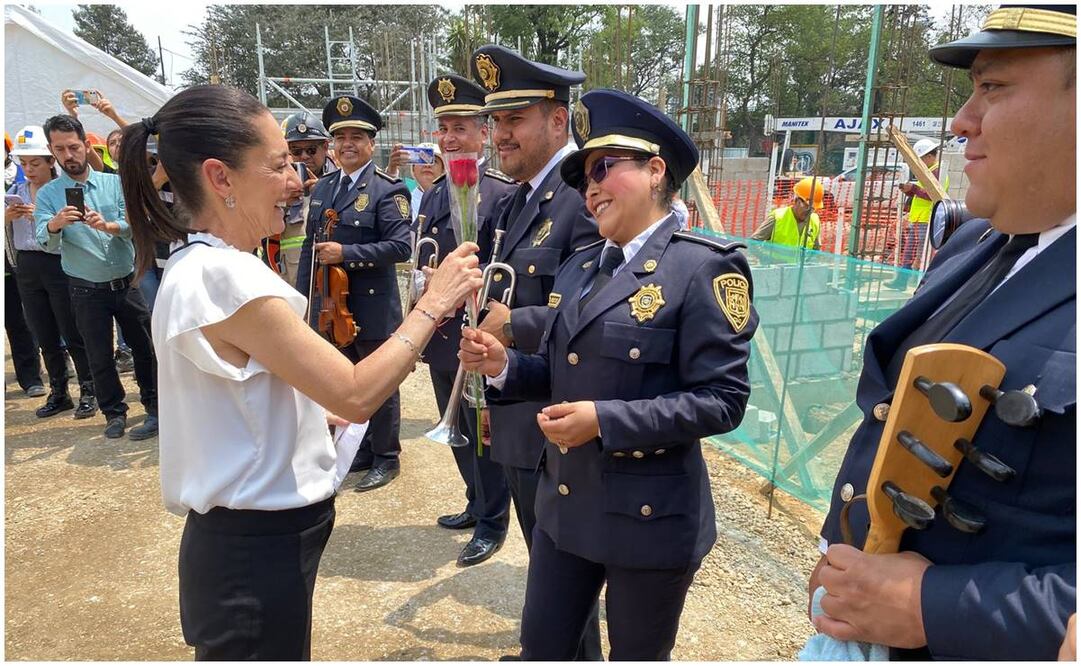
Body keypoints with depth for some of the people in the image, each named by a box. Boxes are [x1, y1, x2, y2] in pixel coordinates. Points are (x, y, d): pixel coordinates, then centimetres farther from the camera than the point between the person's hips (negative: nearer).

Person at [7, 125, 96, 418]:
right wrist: (7, 216, -14)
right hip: (27, 267, 6)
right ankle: (58, 393, 23)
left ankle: (89, 392, 11)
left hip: (59, 265, -6)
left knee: (73, 335, 0)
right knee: (45, 338, 13)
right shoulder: (16, 191, 10)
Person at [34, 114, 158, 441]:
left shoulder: (115, 183, 1)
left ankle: (155, 408, 24)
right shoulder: (48, 194, 0)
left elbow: (133, 225, -10)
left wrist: (107, 225, -31)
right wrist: (54, 225, -34)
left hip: (127, 282, 0)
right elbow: (46, 243, -12)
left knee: (144, 347, 8)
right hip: (87, 291, 0)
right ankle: (114, 413, 24)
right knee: (99, 356, 8)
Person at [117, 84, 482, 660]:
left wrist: (320, 411, 11)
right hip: (257, 549, -9)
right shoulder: (221, 275, -26)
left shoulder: (198, 265, 5)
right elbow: (355, 395, -26)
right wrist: (433, 303, -19)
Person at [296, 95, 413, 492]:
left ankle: (386, 458, 22)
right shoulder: (322, 188, 11)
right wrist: (302, 298, 10)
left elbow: (400, 246, -18)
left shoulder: (388, 189, -9)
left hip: (373, 308, -6)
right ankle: (360, 451, 33)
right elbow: (310, 246, 15)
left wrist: (345, 253, -23)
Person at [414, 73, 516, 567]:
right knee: (458, 432, 20)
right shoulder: (433, 193, 12)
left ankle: (492, 524, 23)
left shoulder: (501, 193, -12)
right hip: (441, 339, 8)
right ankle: (477, 505, 39)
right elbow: (422, 264, 15)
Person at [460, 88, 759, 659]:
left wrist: (605, 420, -25)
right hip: (563, 502, 6)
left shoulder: (704, 267, -15)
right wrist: (504, 365, -6)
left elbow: (723, 400, -19)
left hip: (649, 515, -6)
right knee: (541, 647, 21)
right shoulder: (578, 266, 7)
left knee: (637, 656, 19)